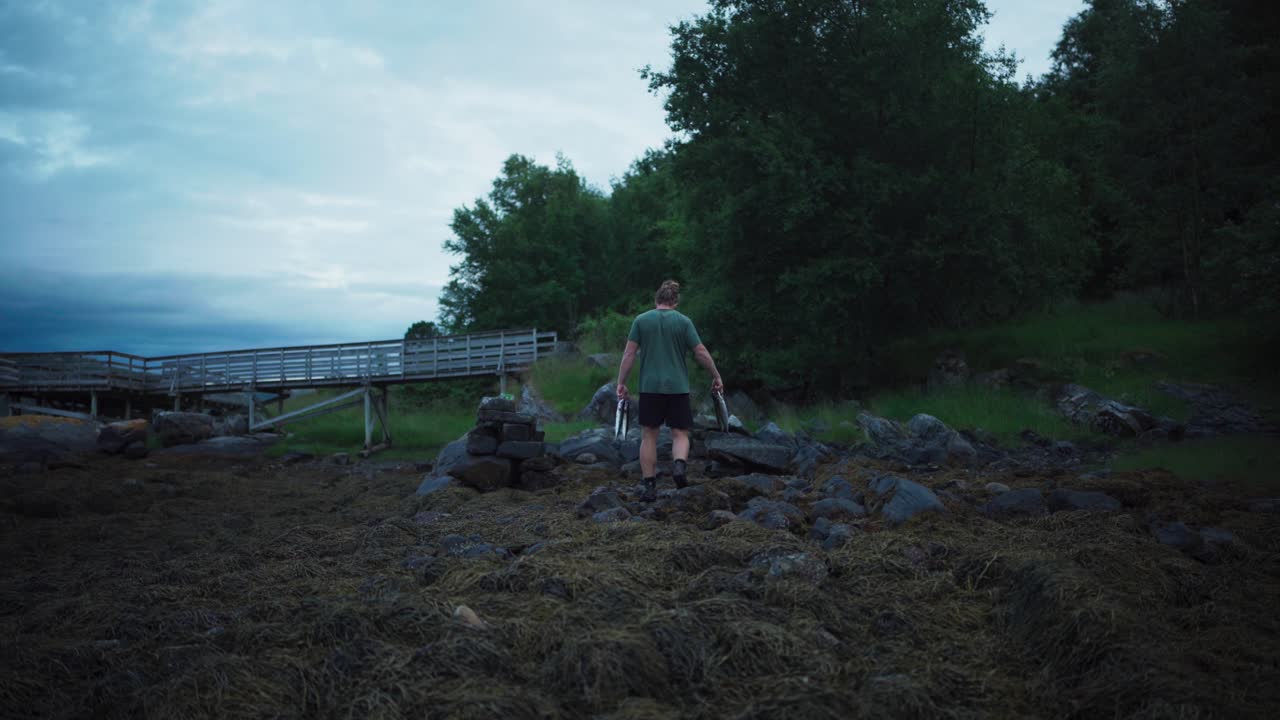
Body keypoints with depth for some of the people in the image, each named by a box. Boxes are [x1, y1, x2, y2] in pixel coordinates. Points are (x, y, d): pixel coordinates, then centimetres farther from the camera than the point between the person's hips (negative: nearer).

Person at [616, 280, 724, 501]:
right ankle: (679, 465, -22)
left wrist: (621, 383, 5)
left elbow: (629, 354, 0)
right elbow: (701, 352, -1)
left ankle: (650, 487, 8)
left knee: (649, 436, 9)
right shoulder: (684, 322, 1)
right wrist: (716, 376, 11)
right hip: (678, 387, -1)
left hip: (650, 387, 1)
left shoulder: (641, 320, 3)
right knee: (680, 434, 8)